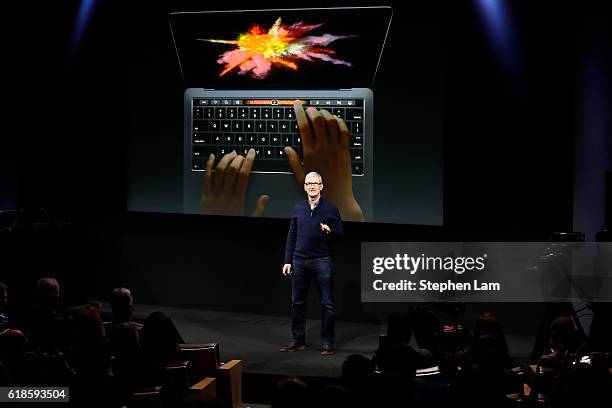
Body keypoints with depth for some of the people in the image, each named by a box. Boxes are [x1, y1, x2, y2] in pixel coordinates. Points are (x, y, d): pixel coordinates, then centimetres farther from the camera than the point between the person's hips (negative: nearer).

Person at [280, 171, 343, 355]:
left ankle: (327, 342, 5)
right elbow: (291, 236, 11)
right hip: (299, 261, 3)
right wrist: (287, 261, 7)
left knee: (327, 304, -1)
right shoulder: (297, 209, 9)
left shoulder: (330, 208, 0)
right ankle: (298, 340, 16)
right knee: (297, 302, 7)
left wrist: (330, 231, -22)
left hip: (322, 262, -3)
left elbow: (340, 234, 0)